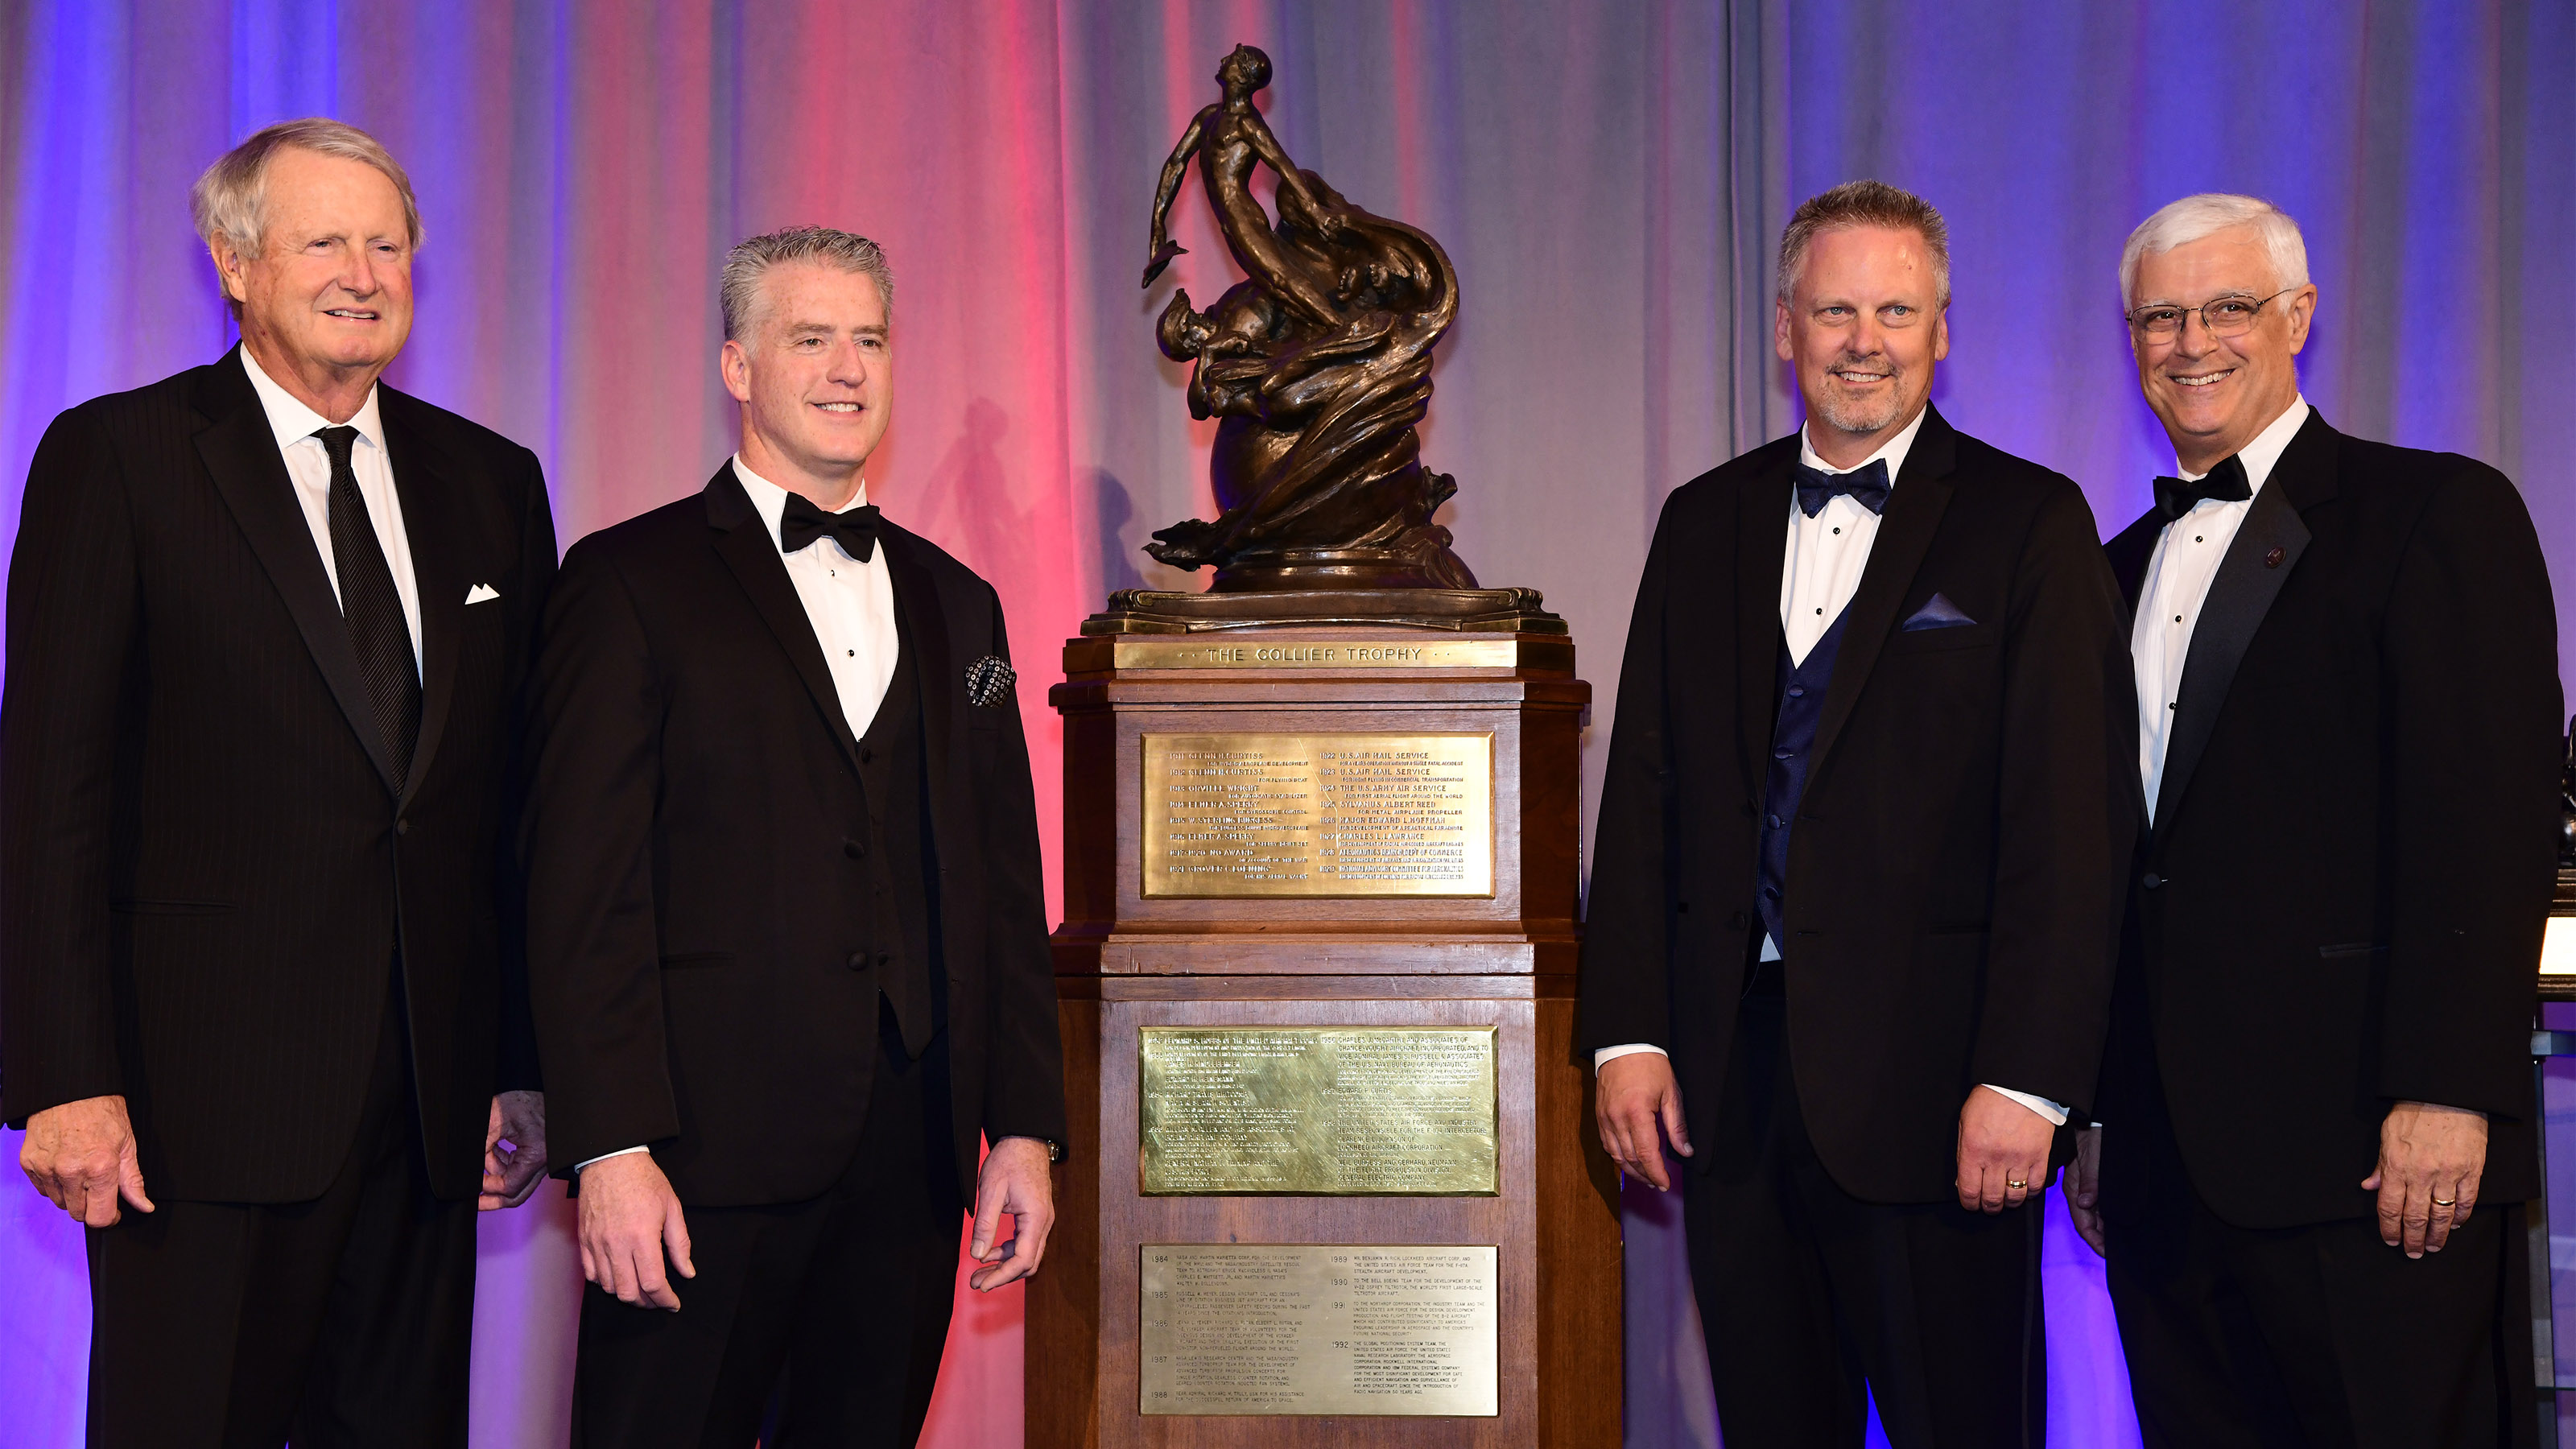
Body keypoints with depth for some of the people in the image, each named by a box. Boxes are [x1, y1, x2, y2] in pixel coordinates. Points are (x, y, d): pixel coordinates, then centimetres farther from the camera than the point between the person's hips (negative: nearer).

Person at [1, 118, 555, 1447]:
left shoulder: (491, 484, 13)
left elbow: (520, 798, 13)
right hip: (207, 1093, -4)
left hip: (430, 1101, 4)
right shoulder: (115, 458, -1)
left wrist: (526, 1066, 9)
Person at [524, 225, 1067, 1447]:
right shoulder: (631, 580, 1)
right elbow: (583, 882, -7)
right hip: (706, 1150, -4)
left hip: (911, 1153, 5)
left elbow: (1004, 885, 15)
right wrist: (610, 1149, -14)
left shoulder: (955, 604, 17)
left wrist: (1025, 1127, 9)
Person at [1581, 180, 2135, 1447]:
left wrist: (2027, 1078, -14)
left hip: (1931, 1077, -4)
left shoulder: (2028, 524, -1)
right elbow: (1644, 787, 12)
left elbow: (2071, 819, -8)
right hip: (1730, 1072, 4)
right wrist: (1627, 1032, 3)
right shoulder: (1704, 523, 13)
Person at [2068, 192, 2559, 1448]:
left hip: (2362, 1157, -6)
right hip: (2168, 1162, 6)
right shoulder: (2128, 569, 19)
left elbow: (2491, 823, -10)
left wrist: (2447, 1095, -18)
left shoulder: (2439, 516, -1)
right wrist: (2091, 1111, 15)